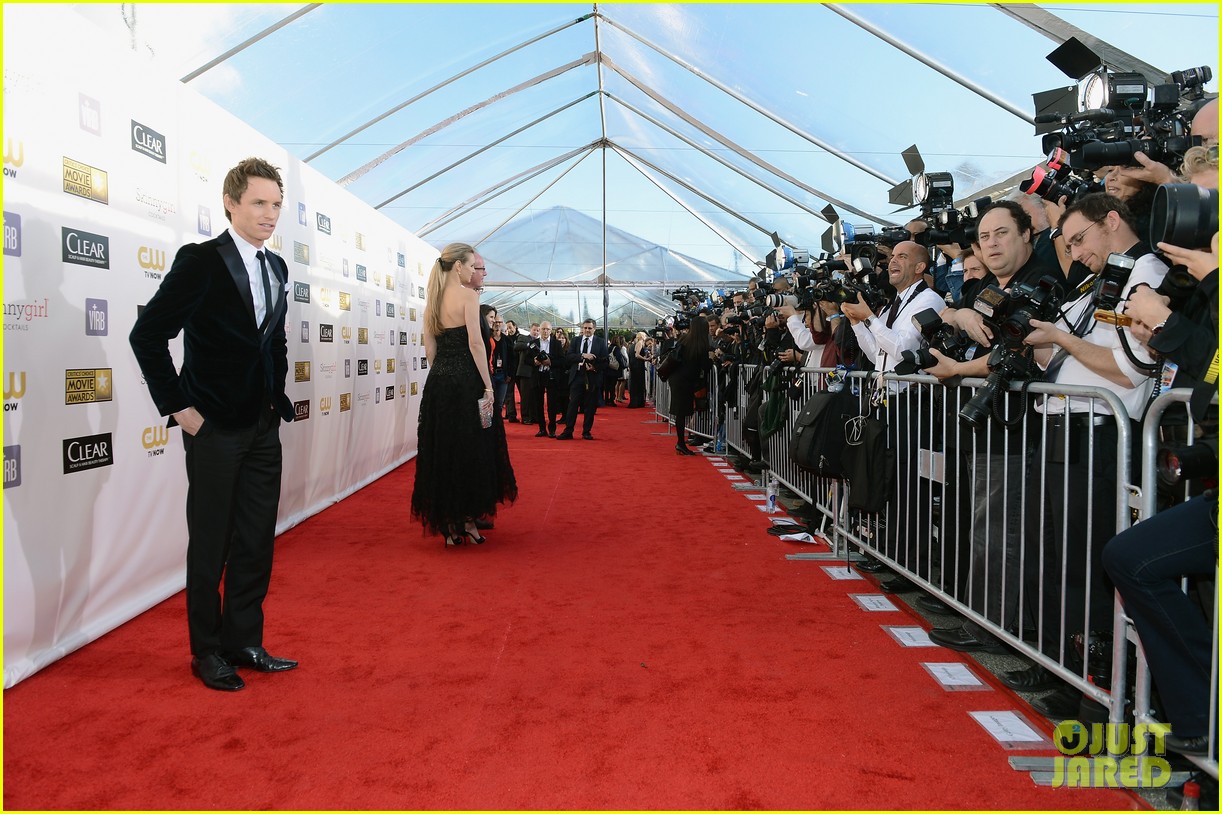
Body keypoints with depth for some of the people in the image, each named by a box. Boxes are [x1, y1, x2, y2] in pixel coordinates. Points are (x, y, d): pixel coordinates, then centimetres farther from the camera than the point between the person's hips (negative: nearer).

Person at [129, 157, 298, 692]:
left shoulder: (276, 267, 10)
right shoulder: (200, 261, -11)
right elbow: (147, 335, -13)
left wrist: (278, 398, 12)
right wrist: (179, 407, -13)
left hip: (264, 427, 6)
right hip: (215, 427, -6)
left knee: (257, 543, 11)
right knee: (211, 545, 6)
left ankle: (244, 643, 25)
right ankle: (207, 653, 21)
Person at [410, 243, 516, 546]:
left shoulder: (433, 300, 12)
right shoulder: (467, 295, -9)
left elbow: (430, 347, 12)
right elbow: (475, 342, -16)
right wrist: (488, 385, -14)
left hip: (437, 383, 7)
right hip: (466, 381, -7)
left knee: (442, 450, 11)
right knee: (471, 451, 5)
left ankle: (448, 525, 18)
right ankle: (467, 519, 12)